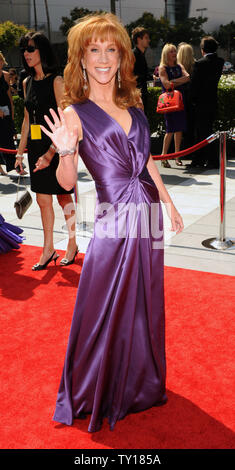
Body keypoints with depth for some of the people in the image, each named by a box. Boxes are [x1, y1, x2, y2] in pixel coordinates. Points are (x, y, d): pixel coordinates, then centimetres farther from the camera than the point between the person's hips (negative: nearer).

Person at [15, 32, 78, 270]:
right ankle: (48, 249, 18)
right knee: (43, 199, 8)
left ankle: (72, 244, 22)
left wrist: (50, 153, -22)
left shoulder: (56, 81, -10)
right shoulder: (27, 83, 10)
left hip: (58, 146, -6)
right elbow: (27, 120, 15)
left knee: (64, 197, 5)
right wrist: (20, 151, 12)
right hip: (36, 146, 6)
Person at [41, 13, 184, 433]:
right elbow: (67, 182, -8)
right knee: (107, 312, 5)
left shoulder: (133, 105, 8)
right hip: (113, 221, -5)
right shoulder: (75, 114, -7)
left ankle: (142, 384, 40)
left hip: (148, 215, 6)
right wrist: (66, 151, -27)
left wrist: (170, 204, 18)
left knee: (145, 305, 17)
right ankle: (94, 397, 29)